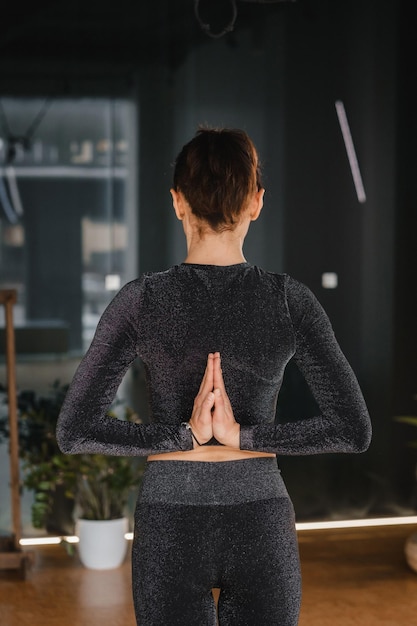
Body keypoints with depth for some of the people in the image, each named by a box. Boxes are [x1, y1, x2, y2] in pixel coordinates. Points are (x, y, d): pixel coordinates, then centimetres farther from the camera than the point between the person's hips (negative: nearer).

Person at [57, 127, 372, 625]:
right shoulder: (289, 299, -7)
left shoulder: (141, 300, -9)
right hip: (260, 525, 1)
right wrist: (242, 434, -10)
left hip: (170, 526, 0)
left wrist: (185, 435, -10)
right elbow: (354, 429, -10)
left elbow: (74, 431, -12)